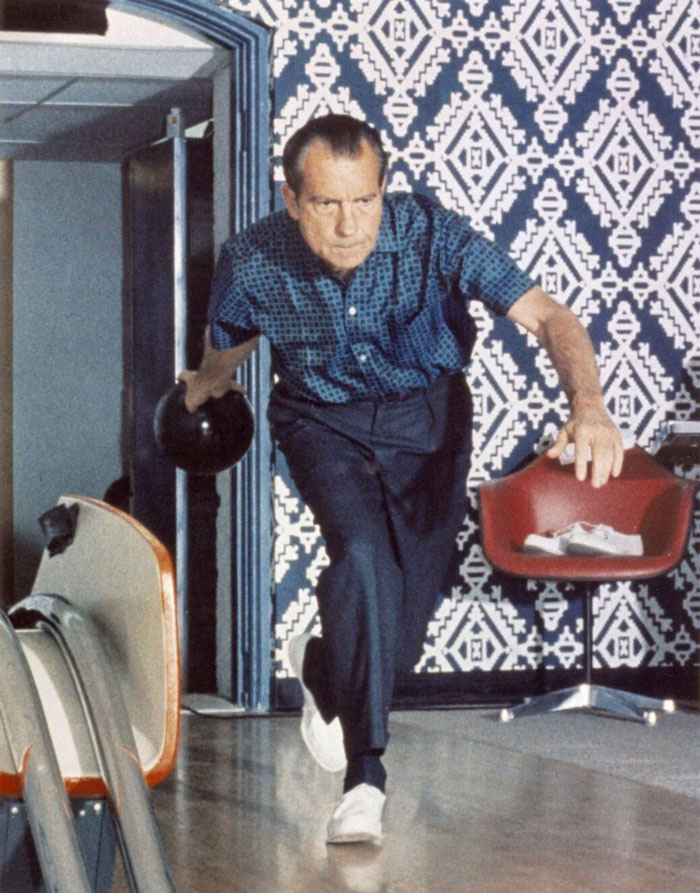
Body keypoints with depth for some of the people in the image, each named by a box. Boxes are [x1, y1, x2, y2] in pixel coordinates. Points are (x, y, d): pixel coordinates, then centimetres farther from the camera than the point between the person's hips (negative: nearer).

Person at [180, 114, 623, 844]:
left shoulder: (432, 236, -28)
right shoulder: (253, 263, -23)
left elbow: (546, 315, -36)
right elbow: (225, 346, 3)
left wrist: (588, 407, -53)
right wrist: (204, 388, 24)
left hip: (426, 416, 1)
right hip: (323, 421, -1)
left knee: (401, 631, 0)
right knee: (363, 556, -29)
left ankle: (323, 669, 38)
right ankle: (364, 774, -17)